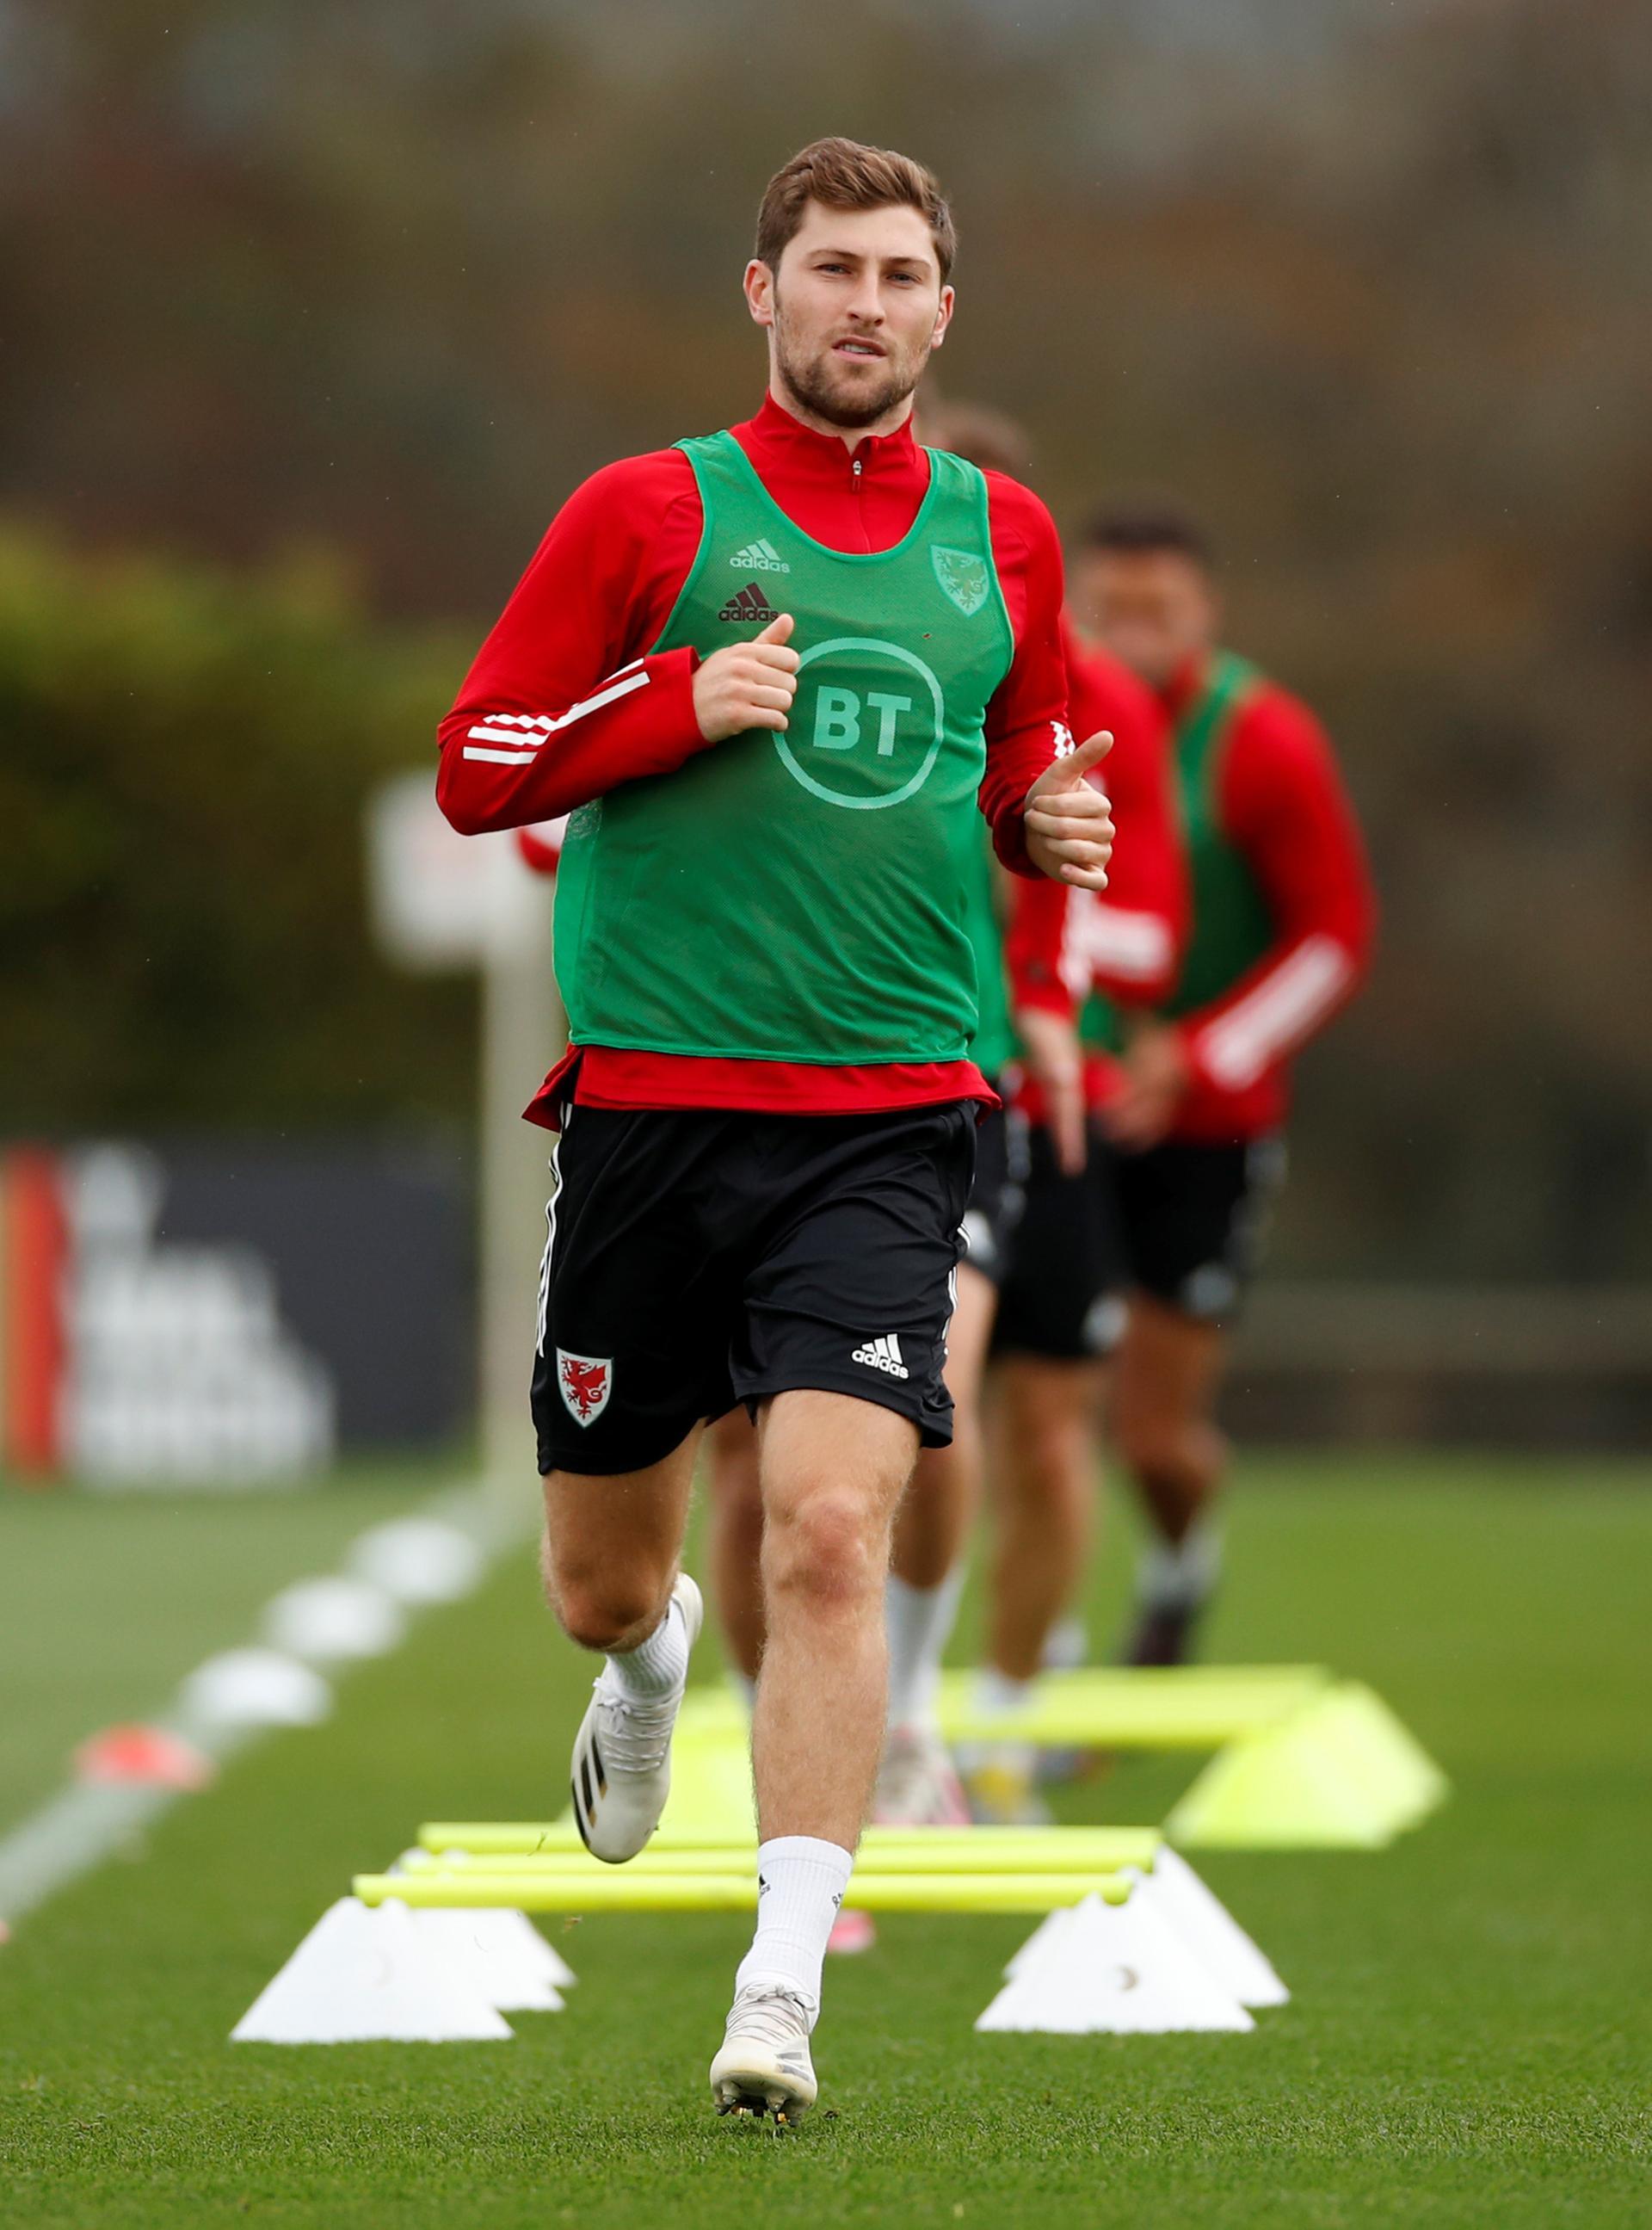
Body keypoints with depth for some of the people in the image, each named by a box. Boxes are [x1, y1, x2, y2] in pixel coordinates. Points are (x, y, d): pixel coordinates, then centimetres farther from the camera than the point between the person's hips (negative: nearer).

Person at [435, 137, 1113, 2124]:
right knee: (599, 1579, 10)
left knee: (831, 1525, -19)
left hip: (887, 1111, 0)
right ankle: (652, 1662, 48)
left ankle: (781, 1994, -18)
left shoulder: (1002, 539, 11)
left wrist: (1053, 823, 3)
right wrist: (685, 704, -14)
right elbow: (472, 768, 1)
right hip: (649, 1098, 0)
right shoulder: (652, 511, 2)